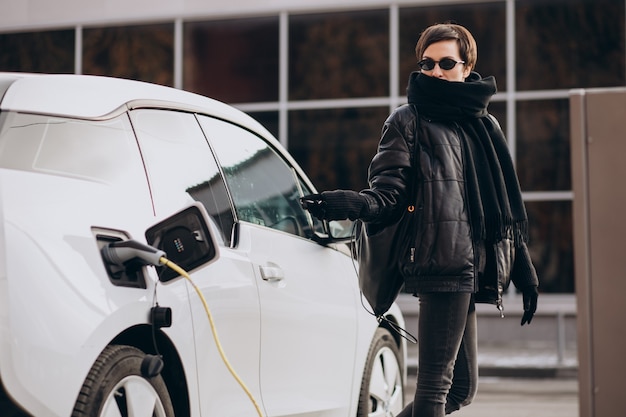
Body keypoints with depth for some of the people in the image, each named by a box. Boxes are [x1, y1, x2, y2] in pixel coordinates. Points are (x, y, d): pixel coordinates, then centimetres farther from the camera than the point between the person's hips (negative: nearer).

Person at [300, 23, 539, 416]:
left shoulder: (484, 125, 21)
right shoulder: (409, 121, 3)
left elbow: (507, 208, 23)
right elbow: (388, 197, -5)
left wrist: (524, 271, 19)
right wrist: (354, 204, -27)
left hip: (470, 268, 7)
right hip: (443, 264, -7)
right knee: (436, 384, -12)